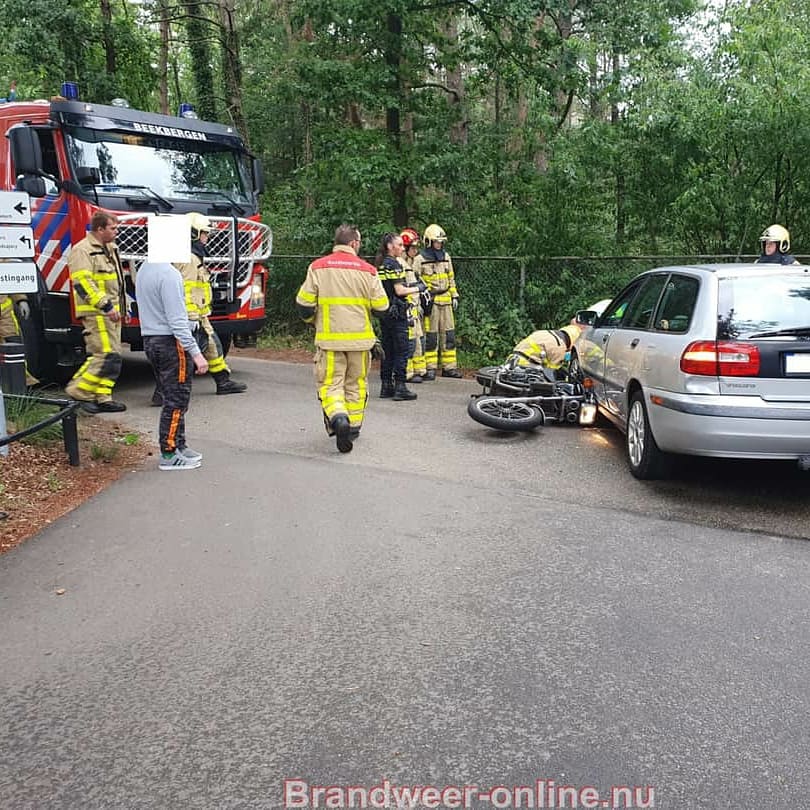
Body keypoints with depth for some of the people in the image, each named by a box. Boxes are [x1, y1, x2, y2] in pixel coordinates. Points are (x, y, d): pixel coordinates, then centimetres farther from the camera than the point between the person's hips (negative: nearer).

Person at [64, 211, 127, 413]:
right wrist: (105, 305, -23)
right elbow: (83, 282, -20)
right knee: (107, 355, -15)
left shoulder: (109, 249, 20)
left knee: (111, 356, 9)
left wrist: (122, 307, 23)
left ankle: (102, 397, 14)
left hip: (111, 313, 10)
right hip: (96, 313, -10)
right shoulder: (83, 250, -10)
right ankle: (79, 391, -6)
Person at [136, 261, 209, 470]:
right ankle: (169, 455, 3)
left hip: (150, 340, 9)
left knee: (173, 398, 16)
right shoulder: (169, 274, -18)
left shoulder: (143, 270, 12)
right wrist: (196, 353, -19)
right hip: (170, 342, -9)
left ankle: (178, 446, 23)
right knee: (176, 400, -2)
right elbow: (177, 321, -21)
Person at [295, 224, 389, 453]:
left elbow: (304, 303, -3)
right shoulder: (367, 270, -3)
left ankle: (338, 418, -22)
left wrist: (312, 319, 18)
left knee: (330, 383, 3)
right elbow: (381, 306, -2)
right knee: (355, 383, 16)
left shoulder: (317, 267, -3)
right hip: (359, 338, 1)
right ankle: (353, 426, 25)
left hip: (329, 338, -1)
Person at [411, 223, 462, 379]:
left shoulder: (446, 257, 15)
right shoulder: (420, 259, -3)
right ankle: (430, 368, 2)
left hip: (445, 300, 6)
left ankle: (449, 366, 12)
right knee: (430, 336, -4)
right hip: (430, 301, -5)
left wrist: (454, 296, 15)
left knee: (449, 334, 6)